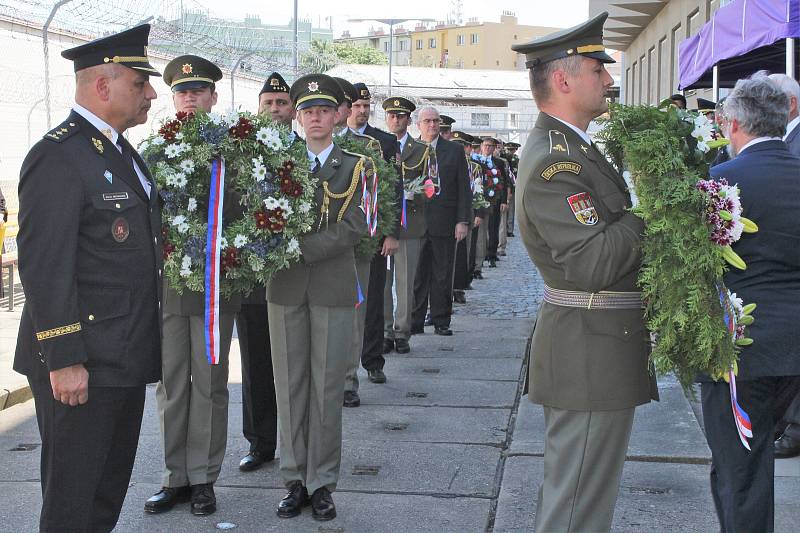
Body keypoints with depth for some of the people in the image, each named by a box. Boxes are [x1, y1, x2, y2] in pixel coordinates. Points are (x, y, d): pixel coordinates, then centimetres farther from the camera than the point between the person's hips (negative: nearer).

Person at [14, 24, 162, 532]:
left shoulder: (122, 151, 14)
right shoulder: (58, 157, -16)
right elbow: (44, 267, -21)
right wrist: (62, 360, -22)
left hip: (126, 357, 9)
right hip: (80, 364, -9)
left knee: (112, 485, 19)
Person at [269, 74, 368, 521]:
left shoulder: (355, 167, 3)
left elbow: (354, 227, -9)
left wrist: (300, 249, -17)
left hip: (333, 287, -2)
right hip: (286, 287, 2)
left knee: (326, 387, 2)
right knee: (290, 385, 6)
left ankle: (322, 482, 11)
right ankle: (295, 479, 16)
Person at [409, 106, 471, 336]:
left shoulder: (454, 150, 6)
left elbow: (464, 188, 4)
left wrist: (463, 221, -3)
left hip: (444, 223, 0)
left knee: (443, 276, 5)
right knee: (416, 275, 1)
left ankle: (441, 321, 14)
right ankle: (415, 321, 9)